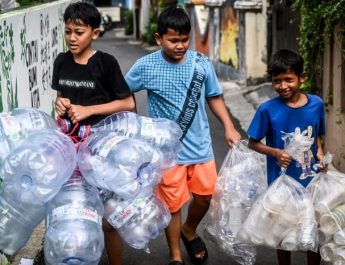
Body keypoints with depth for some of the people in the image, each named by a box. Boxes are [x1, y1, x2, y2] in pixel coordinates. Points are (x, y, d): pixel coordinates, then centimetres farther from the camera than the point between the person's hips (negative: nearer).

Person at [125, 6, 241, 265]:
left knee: (204, 196, 14)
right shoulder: (146, 66, -11)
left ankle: (189, 231, 46)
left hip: (200, 145, 3)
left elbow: (214, 96, 7)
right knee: (173, 204, 7)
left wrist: (229, 127, 0)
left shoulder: (202, 63, -6)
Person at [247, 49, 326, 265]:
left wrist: (319, 152, -10)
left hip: (311, 180, 2)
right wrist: (276, 153, -20)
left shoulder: (316, 104, -7)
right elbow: (253, 143, -5)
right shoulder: (268, 109, -15)